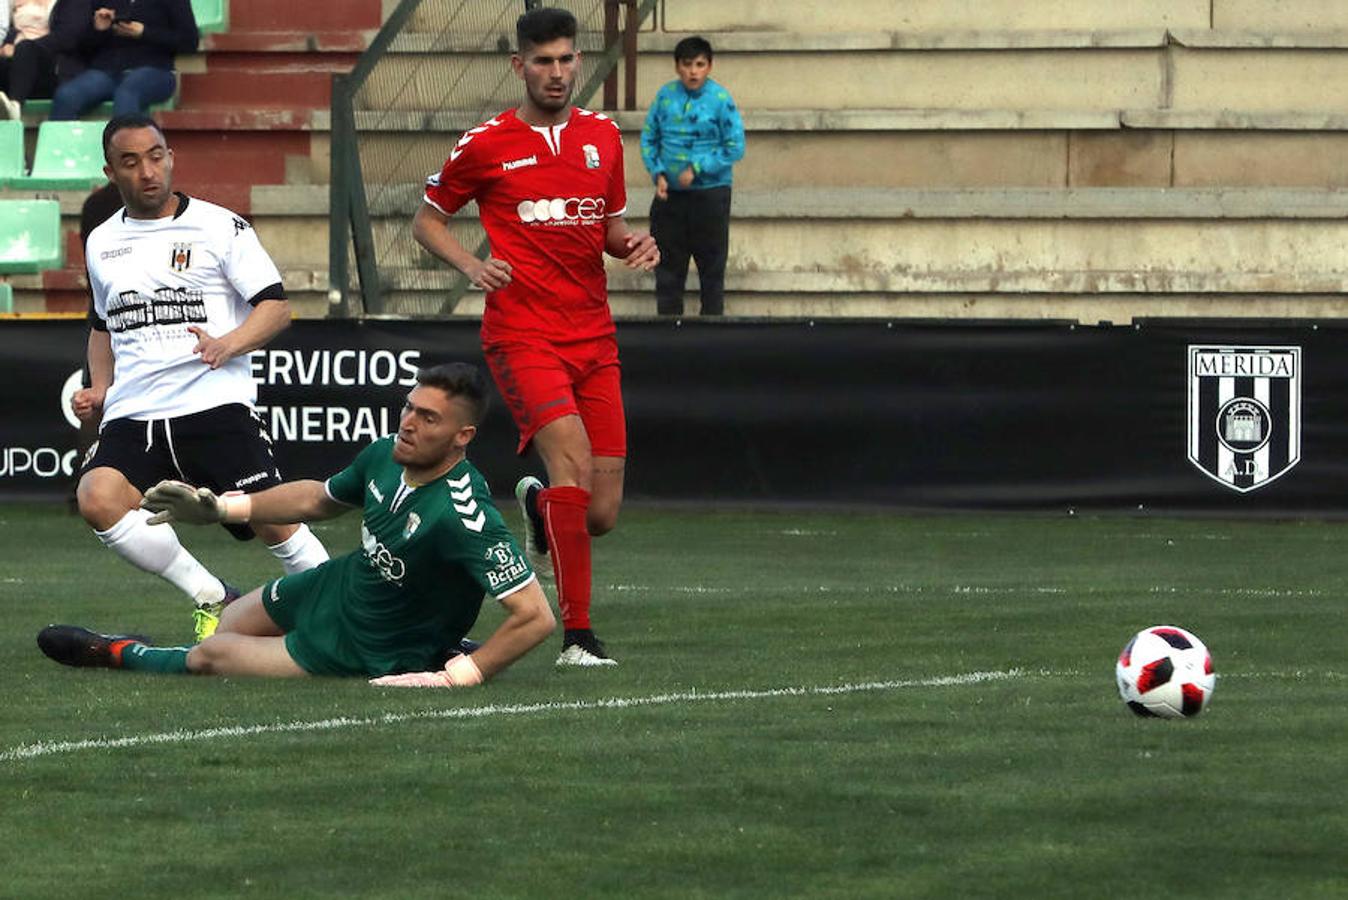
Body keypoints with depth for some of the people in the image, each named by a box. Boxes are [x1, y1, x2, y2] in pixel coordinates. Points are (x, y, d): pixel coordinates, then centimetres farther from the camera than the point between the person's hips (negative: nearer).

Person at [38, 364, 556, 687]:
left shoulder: (463, 517, -37)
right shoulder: (384, 456, -13)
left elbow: (536, 617, -36)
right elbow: (318, 499, 10)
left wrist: (454, 679, -37)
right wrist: (222, 508, 7)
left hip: (372, 654, -6)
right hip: (340, 585, 6)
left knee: (208, 657, 3)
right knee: (227, 623, 23)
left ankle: (119, 654, 32)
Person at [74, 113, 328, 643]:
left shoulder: (219, 227, 2)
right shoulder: (101, 244, 17)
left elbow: (276, 306, -1)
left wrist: (229, 344, -20)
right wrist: (99, 389, 16)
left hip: (216, 405, -3)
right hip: (133, 415, 4)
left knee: (272, 520, -13)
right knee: (97, 498, -24)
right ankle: (210, 599, -10)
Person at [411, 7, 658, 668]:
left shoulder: (602, 137, 12)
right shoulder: (485, 144, 0)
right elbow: (426, 220, 11)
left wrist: (633, 243, 1)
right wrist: (470, 265, -8)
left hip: (594, 337, 5)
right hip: (522, 335, -5)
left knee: (601, 513, 1)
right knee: (573, 463, -25)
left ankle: (538, 507, 40)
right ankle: (577, 636, -21)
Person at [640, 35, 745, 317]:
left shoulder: (720, 99, -9)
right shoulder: (665, 96, 2)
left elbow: (735, 148, -9)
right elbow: (648, 139, 9)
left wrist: (697, 169, -15)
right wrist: (658, 173, -5)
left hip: (710, 193, -3)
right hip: (670, 195, 3)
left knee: (712, 269, 4)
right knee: (667, 266, 8)